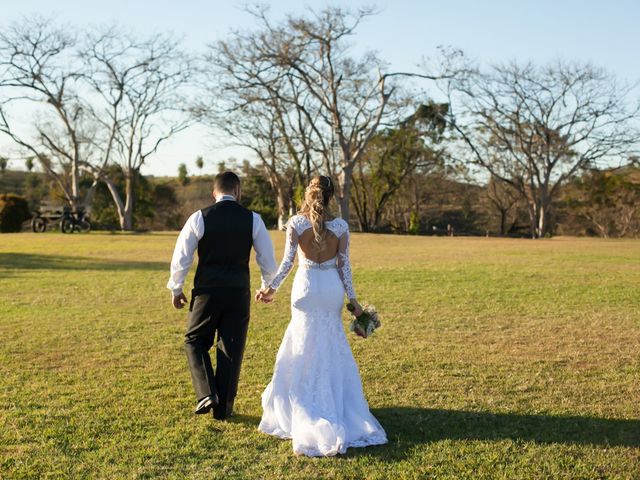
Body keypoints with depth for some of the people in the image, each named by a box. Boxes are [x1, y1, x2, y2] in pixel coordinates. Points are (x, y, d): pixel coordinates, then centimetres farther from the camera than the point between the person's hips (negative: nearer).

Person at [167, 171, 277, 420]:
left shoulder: (200, 218, -4)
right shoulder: (252, 219, 0)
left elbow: (181, 257, -2)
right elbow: (267, 259, 5)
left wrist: (176, 289, 13)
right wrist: (267, 287, 23)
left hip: (207, 292, -1)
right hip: (238, 294, 1)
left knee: (195, 341, 17)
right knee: (231, 351, 11)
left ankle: (206, 393, 0)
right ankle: (223, 408, 18)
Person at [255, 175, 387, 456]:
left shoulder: (296, 223, -8)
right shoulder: (340, 226, -5)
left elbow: (288, 260, -9)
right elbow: (344, 265, -3)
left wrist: (271, 288, 1)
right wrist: (352, 299, 4)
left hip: (306, 285, -1)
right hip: (332, 288, 1)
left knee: (305, 343, 11)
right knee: (331, 344, 15)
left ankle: (304, 408, 14)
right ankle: (336, 404, 24)